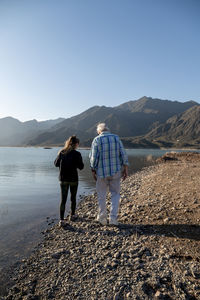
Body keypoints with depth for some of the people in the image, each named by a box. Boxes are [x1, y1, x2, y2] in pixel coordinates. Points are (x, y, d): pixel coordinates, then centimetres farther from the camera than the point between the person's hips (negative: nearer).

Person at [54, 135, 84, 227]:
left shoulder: (61, 152, -1)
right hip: (73, 179, -2)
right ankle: (72, 215, 32)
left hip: (63, 179, 2)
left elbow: (56, 163, 8)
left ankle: (61, 220, 1)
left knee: (63, 200, 5)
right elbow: (81, 167, -8)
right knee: (73, 198, 18)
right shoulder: (76, 154, -12)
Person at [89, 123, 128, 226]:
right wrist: (125, 169, 2)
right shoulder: (116, 138, 1)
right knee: (115, 194, 15)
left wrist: (93, 171, 2)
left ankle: (102, 218, 26)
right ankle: (113, 218, 9)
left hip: (102, 172, -1)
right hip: (115, 171, 2)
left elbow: (93, 157, -8)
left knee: (101, 196, 14)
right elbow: (123, 154, -3)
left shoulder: (96, 140, -5)